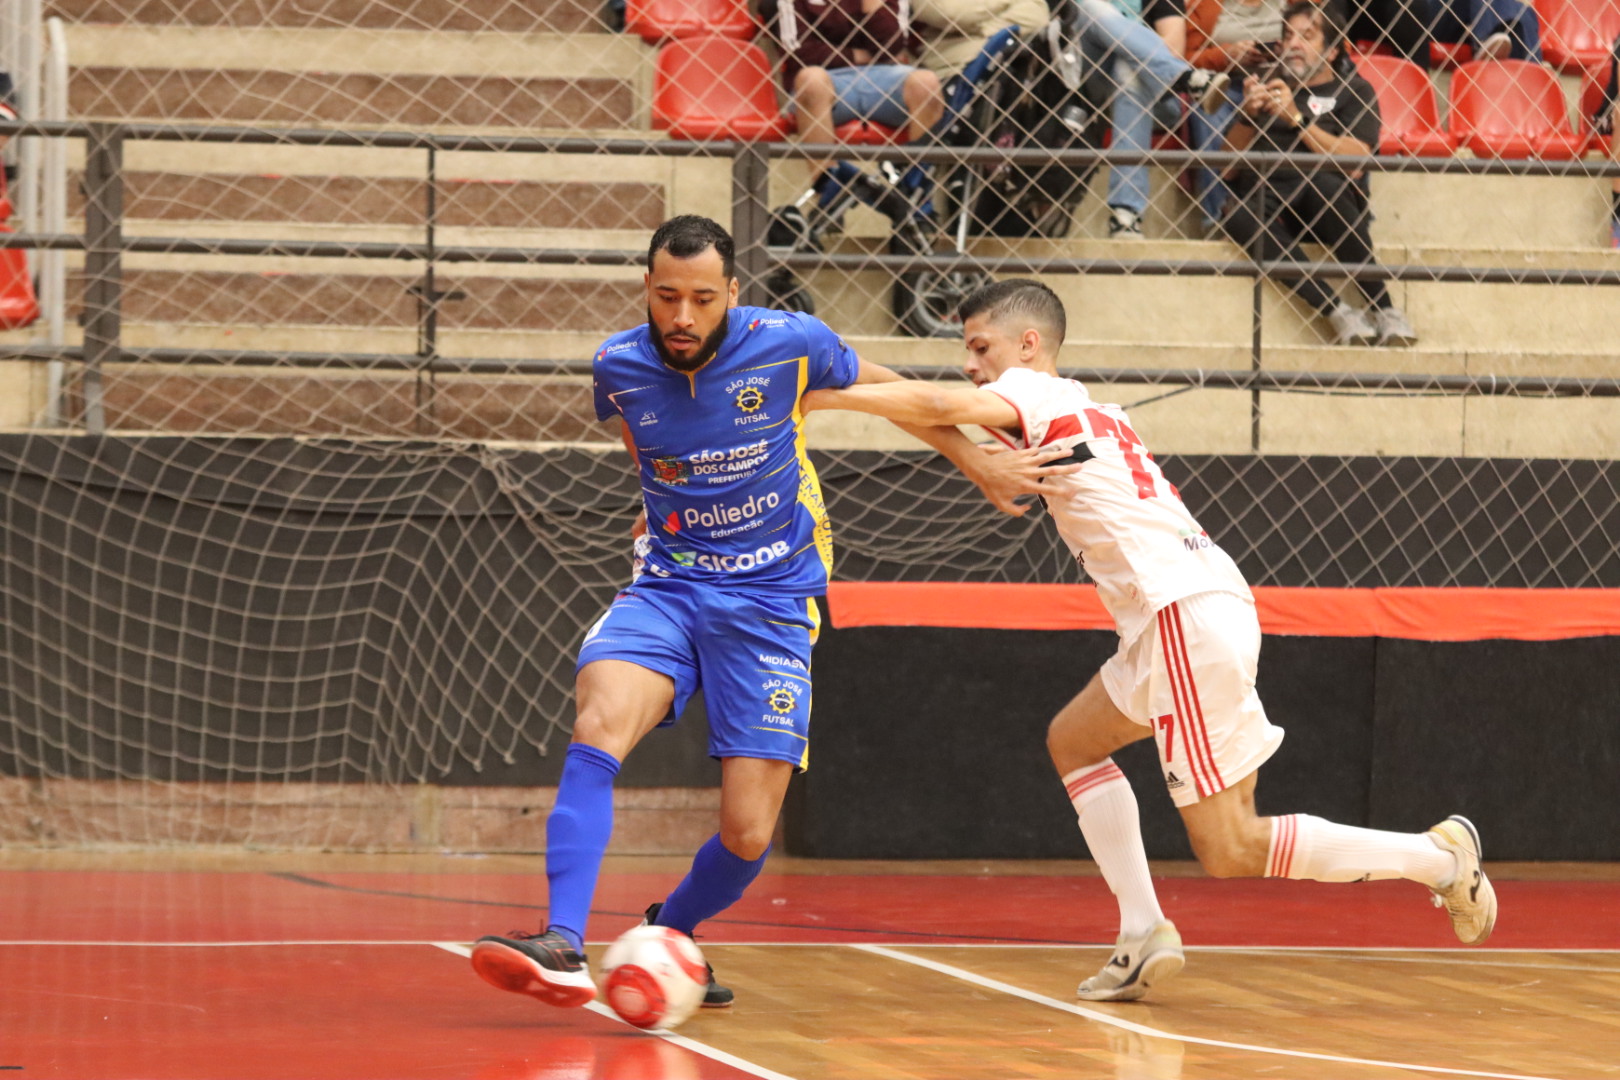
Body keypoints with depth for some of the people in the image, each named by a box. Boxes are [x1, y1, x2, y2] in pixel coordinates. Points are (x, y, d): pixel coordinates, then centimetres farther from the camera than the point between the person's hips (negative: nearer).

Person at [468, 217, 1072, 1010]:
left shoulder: (789, 344, -12)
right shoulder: (619, 367, -6)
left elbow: (883, 390, 8)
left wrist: (977, 464, 16)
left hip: (770, 597, -1)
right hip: (666, 587, 1)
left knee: (747, 836, -7)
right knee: (598, 726, -30)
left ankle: (670, 931, 25)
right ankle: (562, 949, -36)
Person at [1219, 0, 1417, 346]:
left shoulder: (1354, 91, 16)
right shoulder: (1268, 87, 27)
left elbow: (1355, 162, -3)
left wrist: (1297, 118, -11)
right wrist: (1247, 116, 0)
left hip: (1327, 203, -2)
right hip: (1264, 198, 2)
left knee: (1323, 186, -40)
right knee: (1240, 216, -36)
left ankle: (1385, 309, -34)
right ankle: (1338, 313, -40)